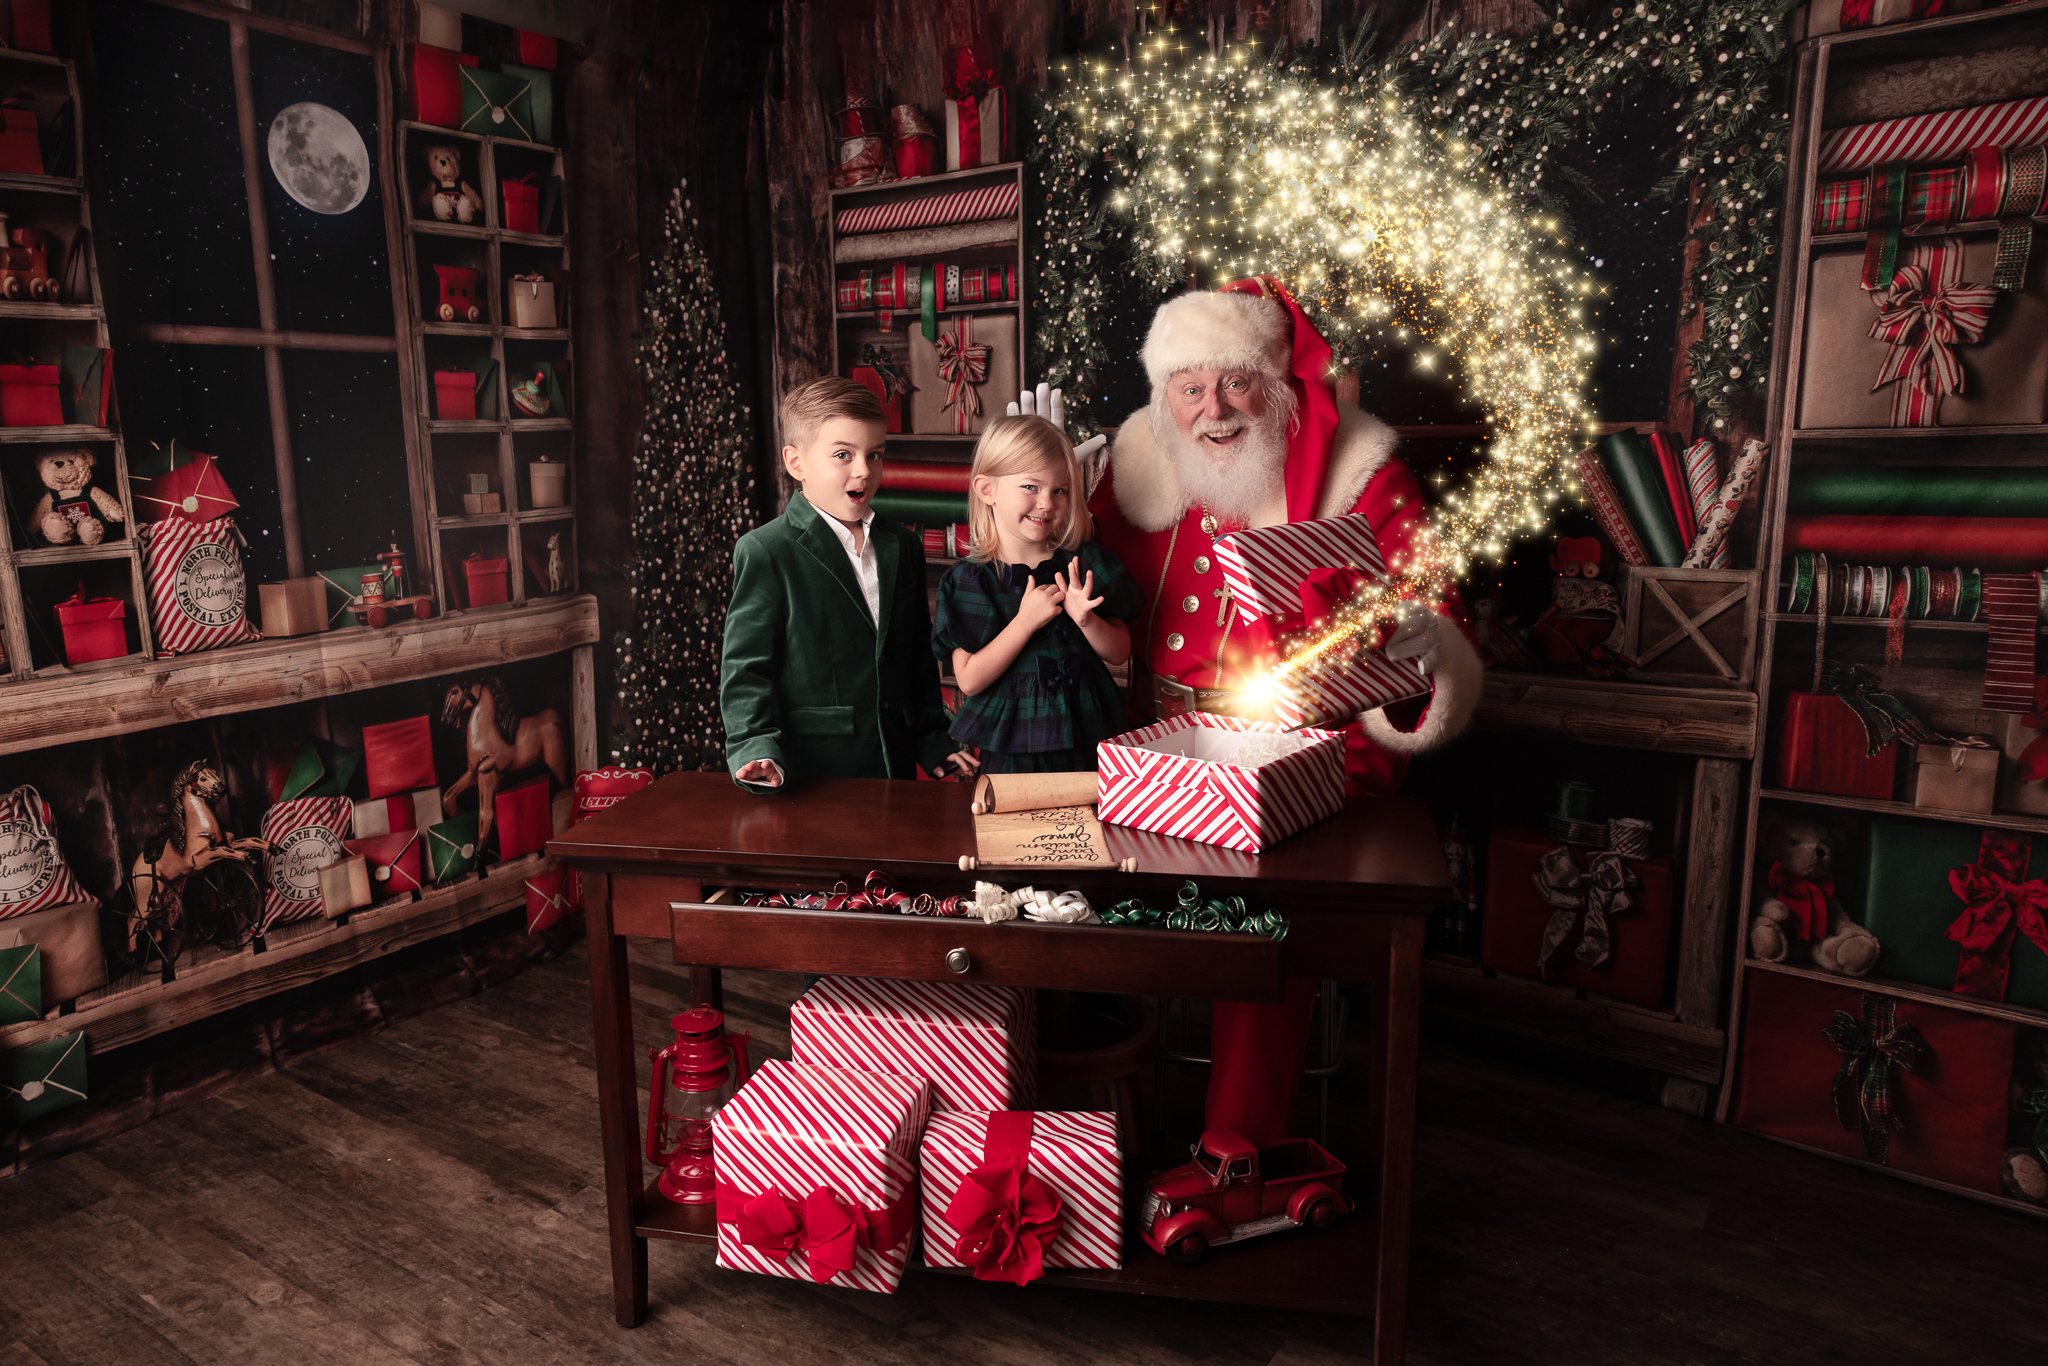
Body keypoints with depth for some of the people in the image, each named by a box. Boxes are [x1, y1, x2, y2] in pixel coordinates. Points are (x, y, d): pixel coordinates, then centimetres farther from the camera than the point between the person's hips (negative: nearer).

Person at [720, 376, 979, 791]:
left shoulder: (904, 546, 10)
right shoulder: (764, 552, -8)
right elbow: (746, 667, -9)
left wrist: (934, 742, 14)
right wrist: (757, 749, -21)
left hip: (895, 763, 5)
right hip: (808, 771, -5)